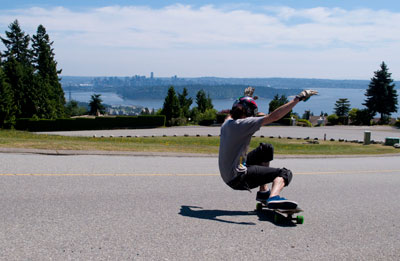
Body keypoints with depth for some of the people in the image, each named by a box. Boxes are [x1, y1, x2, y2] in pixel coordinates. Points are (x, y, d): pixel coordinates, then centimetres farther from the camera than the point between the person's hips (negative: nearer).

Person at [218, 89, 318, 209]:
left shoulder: (227, 123, 6)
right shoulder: (242, 124, -18)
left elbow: (232, 114, 34)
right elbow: (274, 116, -24)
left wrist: (246, 98, 44)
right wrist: (298, 98, -20)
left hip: (227, 175, 9)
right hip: (238, 179, -9)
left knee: (266, 149, 23)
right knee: (285, 173, -10)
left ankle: (263, 192, 25)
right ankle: (274, 197, -39)